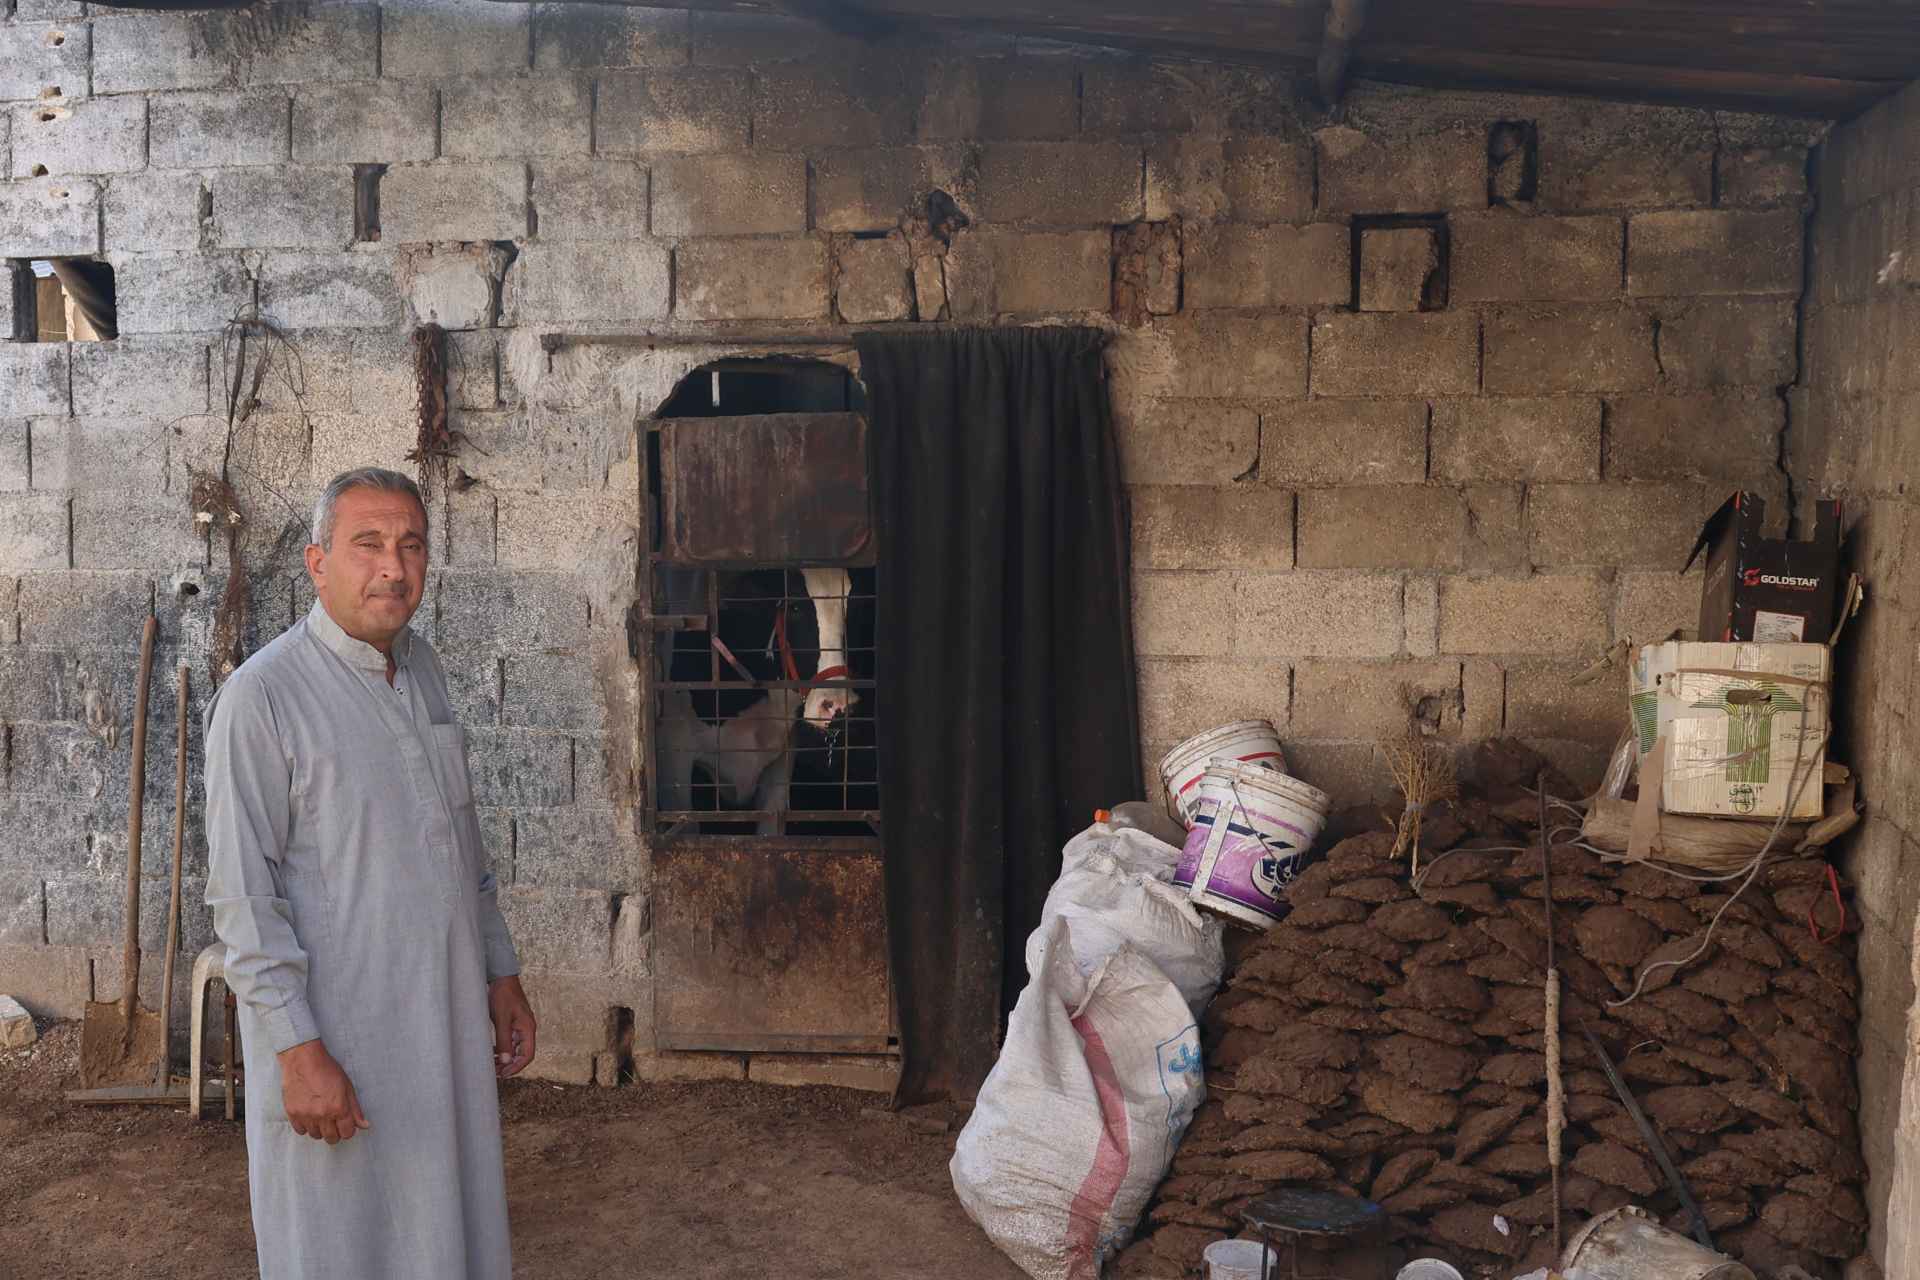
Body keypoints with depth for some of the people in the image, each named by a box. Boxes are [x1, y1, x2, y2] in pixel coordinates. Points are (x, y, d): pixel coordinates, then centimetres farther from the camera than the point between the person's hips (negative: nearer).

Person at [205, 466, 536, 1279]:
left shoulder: (422, 669, 8)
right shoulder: (261, 695, -15)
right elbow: (242, 894, -16)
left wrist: (502, 976, 16)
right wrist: (299, 1050, -19)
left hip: (447, 1024, 7)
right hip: (336, 1035, -7)